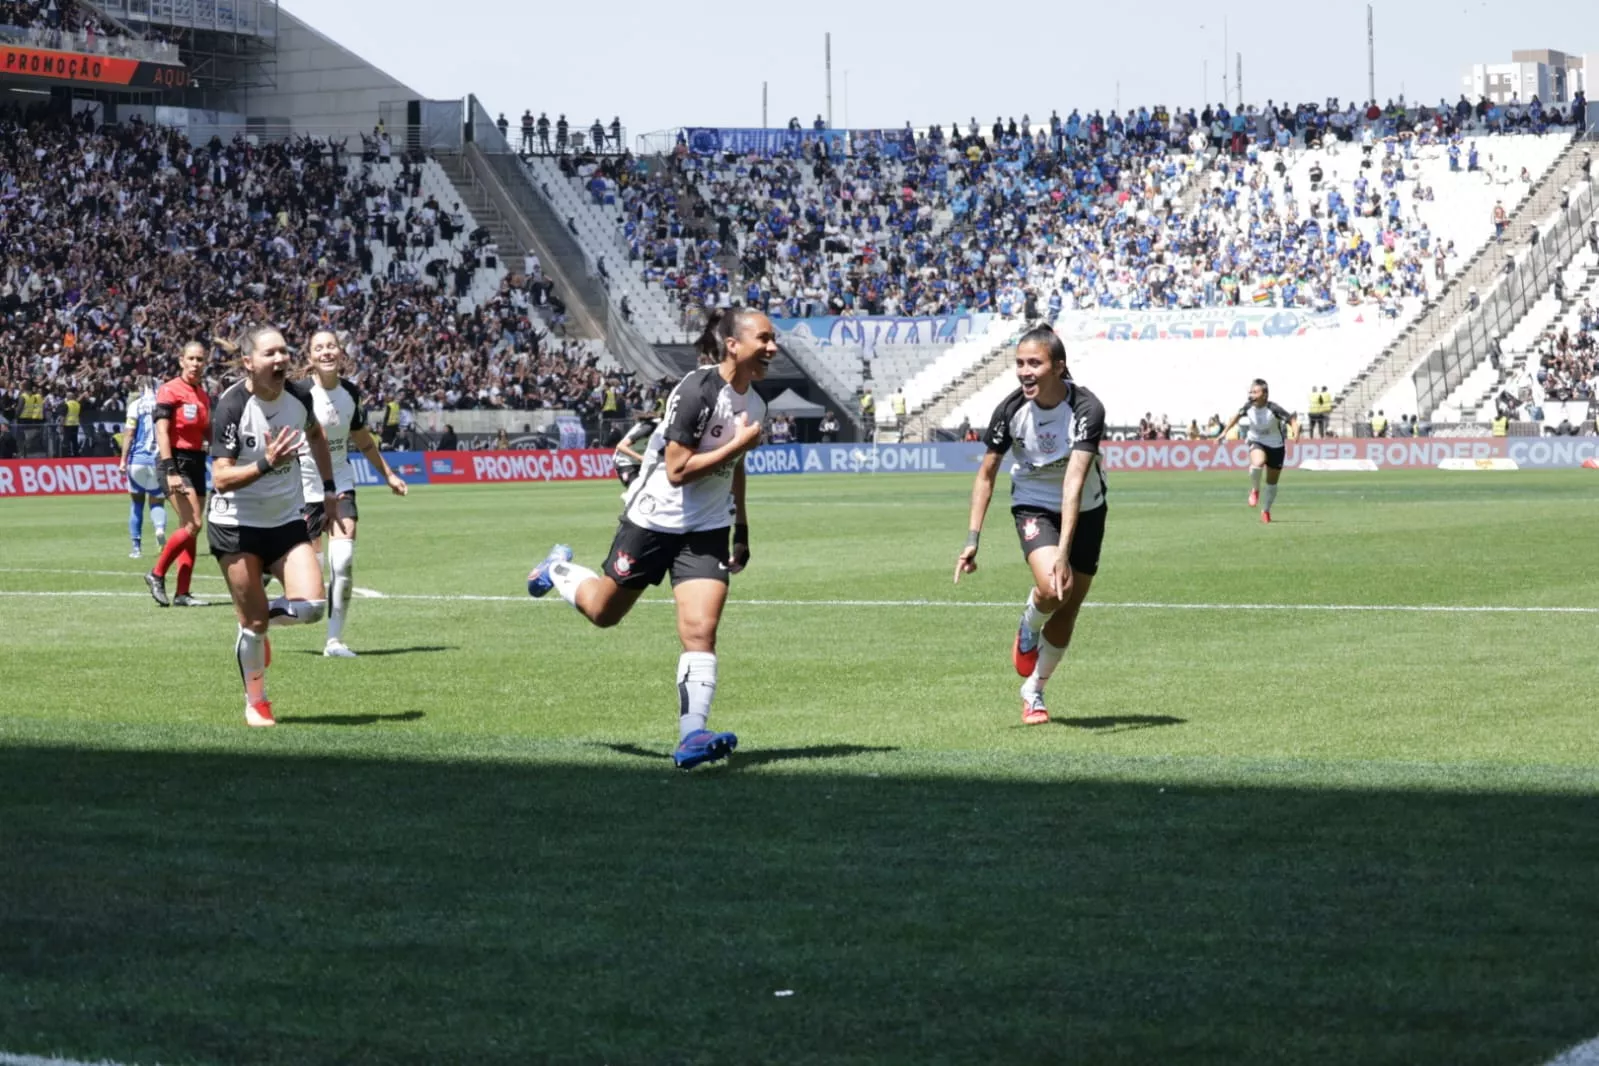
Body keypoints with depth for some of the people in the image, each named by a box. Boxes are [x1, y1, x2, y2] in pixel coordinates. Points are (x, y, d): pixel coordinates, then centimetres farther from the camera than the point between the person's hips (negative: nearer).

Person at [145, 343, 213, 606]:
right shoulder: (170, 391, -9)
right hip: (177, 462, -7)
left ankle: (182, 594, 6)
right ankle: (156, 574, -1)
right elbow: (162, 432, -15)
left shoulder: (204, 396, 13)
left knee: (191, 530, 4)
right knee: (192, 525, -16)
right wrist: (170, 471, -22)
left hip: (197, 463, 7)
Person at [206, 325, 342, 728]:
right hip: (236, 525, -4)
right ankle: (256, 703, 20)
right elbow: (221, 479, -25)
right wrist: (266, 464, -39)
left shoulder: (299, 396, -5)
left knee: (311, 605, -13)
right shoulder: (231, 406, -20)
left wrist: (329, 489, 19)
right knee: (254, 621, -3)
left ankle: (258, 619, 20)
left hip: (286, 521, 4)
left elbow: (315, 435, 19)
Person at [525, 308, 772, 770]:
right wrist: (738, 444, -25)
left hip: (707, 530, 5)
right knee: (603, 612, 15)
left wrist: (742, 531, 21)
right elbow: (677, 470, -25)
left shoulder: (753, 402, 3)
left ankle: (691, 736, -17)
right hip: (654, 519, -5)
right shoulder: (697, 390, -22)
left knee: (700, 629, -13)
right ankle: (560, 569, 46)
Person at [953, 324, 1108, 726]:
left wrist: (1064, 551, -45)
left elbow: (1074, 482, -37)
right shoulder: (1010, 410, -19)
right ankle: (1028, 628, 6)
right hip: (1033, 506, 0)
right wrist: (972, 539, -14)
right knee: (1051, 587, -29)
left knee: (1067, 611, 5)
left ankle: (1033, 692, 28)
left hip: (1085, 511, 0)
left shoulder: (1087, 409, -28)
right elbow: (986, 475, -6)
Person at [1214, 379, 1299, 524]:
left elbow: (1292, 421, -22)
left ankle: (1265, 511, 34)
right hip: (1257, 442, 1)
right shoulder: (1248, 407, -15)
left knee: (1272, 483, 9)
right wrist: (1225, 432, 6)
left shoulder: (1273, 409, -26)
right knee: (1258, 462, -35)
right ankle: (1255, 490, -7)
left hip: (1276, 446, -1)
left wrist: (1295, 432, -43)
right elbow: (1237, 417, 6)